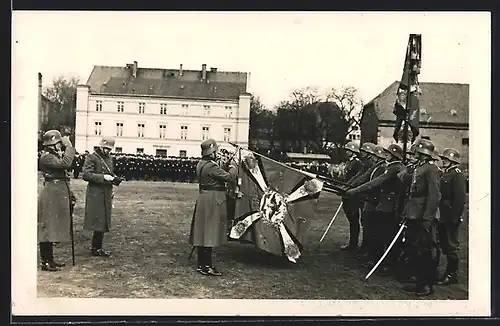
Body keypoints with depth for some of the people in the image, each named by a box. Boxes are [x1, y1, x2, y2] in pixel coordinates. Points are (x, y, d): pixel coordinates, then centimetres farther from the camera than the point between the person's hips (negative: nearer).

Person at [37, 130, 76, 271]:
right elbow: (65, 164, -29)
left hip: (59, 196, 10)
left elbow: (63, 177, 20)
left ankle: (50, 259, 23)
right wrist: (69, 147, -18)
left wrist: (70, 195, 18)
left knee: (53, 229, 15)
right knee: (47, 229, -5)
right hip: (51, 197, -10)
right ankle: (45, 262, 1)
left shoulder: (56, 156, 17)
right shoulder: (46, 157, -13)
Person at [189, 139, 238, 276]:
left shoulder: (201, 164, 10)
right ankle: (206, 267, 0)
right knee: (209, 233, -5)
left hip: (203, 200, 10)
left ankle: (202, 263, 23)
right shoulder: (211, 166, -20)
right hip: (212, 201, -10)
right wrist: (233, 166, -2)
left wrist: (227, 165, 11)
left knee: (202, 233, 14)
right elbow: (230, 177, -19)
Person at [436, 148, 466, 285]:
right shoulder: (445, 173, 14)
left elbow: (460, 197, -19)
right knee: (445, 244, 15)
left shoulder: (457, 174, -13)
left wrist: (454, 217, -21)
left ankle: (452, 275, 9)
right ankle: (450, 270, 27)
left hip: (451, 218, -9)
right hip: (443, 217, 9)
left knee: (451, 245, -1)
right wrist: (441, 215, 13)